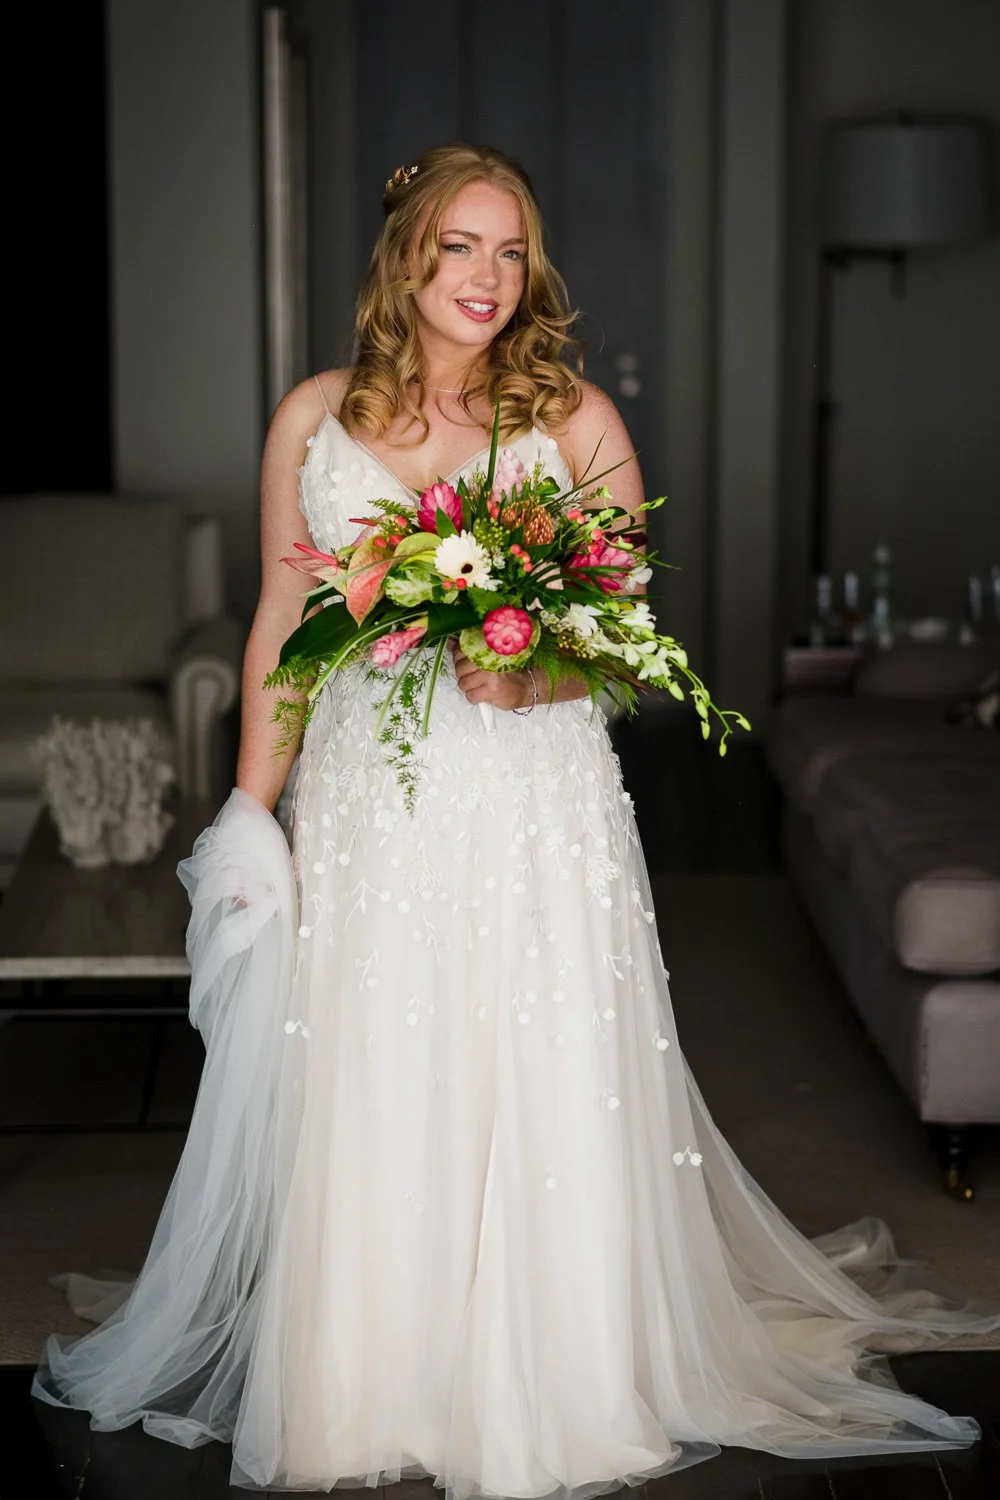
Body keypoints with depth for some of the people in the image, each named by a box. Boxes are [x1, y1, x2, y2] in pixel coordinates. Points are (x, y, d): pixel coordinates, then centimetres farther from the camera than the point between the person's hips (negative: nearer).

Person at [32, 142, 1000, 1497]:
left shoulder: (576, 418, 1)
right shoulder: (315, 417, 6)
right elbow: (281, 626, 9)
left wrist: (533, 672, -19)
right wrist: (252, 814, 6)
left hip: (538, 808, -1)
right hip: (365, 811, 2)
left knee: (545, 1097, 1)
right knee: (360, 1103, 6)